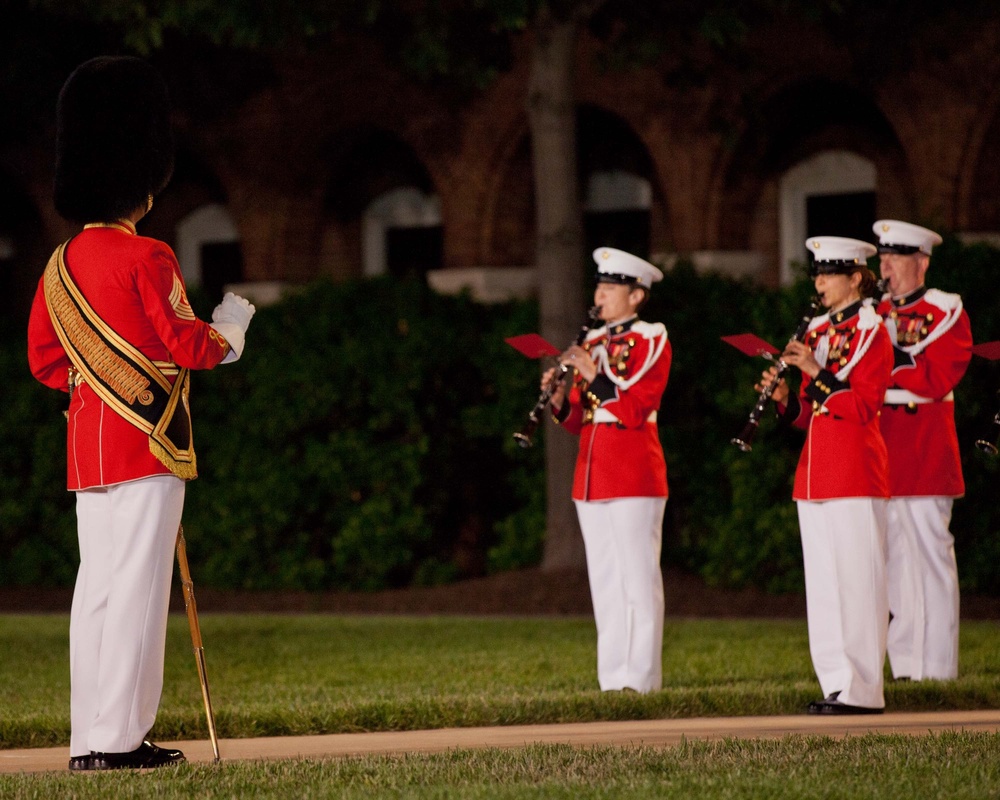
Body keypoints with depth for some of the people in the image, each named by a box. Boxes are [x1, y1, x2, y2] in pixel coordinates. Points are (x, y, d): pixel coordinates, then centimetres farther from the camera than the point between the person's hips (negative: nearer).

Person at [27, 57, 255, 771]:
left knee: (96, 586, 9)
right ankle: (120, 738, -8)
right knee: (137, 586, -6)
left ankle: (87, 739, 10)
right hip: (147, 444, -8)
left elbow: (44, 359, 14)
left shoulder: (62, 265, 10)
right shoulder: (149, 260, -12)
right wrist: (226, 335, 5)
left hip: (87, 446, 8)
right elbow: (180, 346, -14)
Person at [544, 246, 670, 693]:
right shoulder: (593, 343, 16)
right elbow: (577, 420, 16)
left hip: (634, 476, -7)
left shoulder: (651, 340, -4)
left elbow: (637, 409, -15)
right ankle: (612, 677, 11)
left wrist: (594, 376, -20)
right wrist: (560, 397, -3)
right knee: (604, 579, 8)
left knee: (638, 577, -6)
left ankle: (640, 678, -5)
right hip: (593, 476, 7)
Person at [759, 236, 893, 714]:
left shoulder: (871, 332, -5)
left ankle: (862, 690, -7)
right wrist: (785, 400, -2)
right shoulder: (818, 332, 17)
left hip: (855, 473, -8)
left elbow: (864, 407, -14)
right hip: (816, 474, 8)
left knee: (856, 579, -8)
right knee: (823, 581, 7)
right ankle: (836, 684, 11)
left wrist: (815, 372, -19)